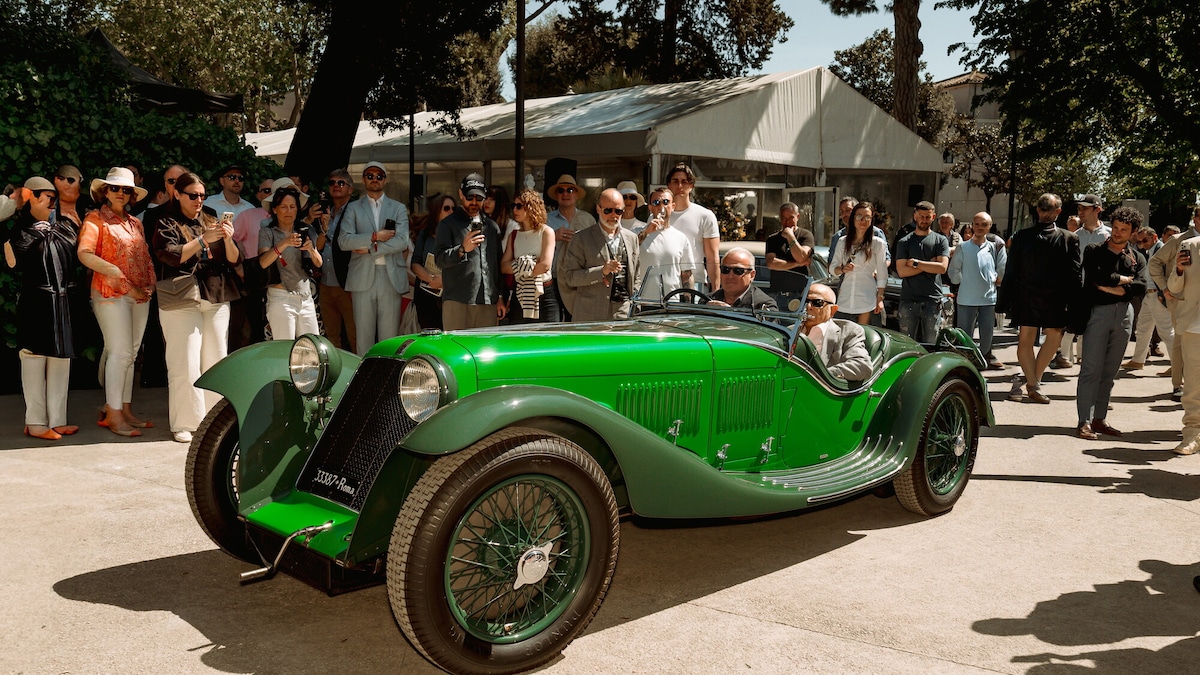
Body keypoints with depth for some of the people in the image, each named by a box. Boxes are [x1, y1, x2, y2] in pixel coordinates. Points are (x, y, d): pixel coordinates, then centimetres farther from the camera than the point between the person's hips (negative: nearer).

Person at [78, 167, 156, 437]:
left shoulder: (135, 223, 19)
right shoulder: (95, 219, 0)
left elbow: (145, 257, 19)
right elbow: (85, 255, -13)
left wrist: (150, 283, 0)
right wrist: (119, 277, -21)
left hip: (140, 294, 6)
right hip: (111, 293, -6)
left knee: (131, 353, 8)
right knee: (120, 351, -10)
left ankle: (125, 409, 14)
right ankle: (114, 415, -5)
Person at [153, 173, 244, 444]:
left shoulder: (212, 222, 15)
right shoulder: (167, 225, 5)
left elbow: (234, 260, 9)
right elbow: (172, 256, -10)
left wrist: (228, 239, -10)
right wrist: (204, 239, -16)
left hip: (217, 300, 4)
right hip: (181, 302, -4)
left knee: (216, 361, 3)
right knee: (185, 364, -7)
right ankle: (184, 424, 0)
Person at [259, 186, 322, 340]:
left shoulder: (304, 233, 16)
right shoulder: (267, 232, 2)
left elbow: (318, 263, 7)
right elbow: (263, 262, -15)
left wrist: (311, 249, -14)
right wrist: (284, 244, -28)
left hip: (306, 298, 5)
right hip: (281, 298, -4)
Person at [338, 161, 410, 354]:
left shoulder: (398, 208, 12)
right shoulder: (353, 208, 12)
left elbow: (402, 241, -3)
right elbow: (343, 241, -2)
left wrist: (369, 249, -7)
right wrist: (374, 236, -9)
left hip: (391, 276, 0)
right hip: (362, 276, 0)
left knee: (389, 335, -1)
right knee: (363, 334, 0)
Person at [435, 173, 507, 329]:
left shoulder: (492, 227, 20)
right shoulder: (448, 224, 6)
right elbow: (440, 260, -5)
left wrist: (500, 297, 15)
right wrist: (462, 249, -23)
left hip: (488, 303, 4)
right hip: (457, 302, -4)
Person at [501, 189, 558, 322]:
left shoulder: (546, 232, 0)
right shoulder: (513, 235, 13)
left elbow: (545, 265, -13)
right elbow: (504, 266, 2)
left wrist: (521, 268, -3)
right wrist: (525, 265, -12)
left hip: (544, 295, -4)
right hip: (520, 296, 4)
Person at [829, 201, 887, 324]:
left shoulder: (878, 243, 0)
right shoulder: (842, 242, 10)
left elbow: (882, 275, 2)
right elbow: (833, 268, 13)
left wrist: (880, 299, -3)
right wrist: (842, 269, -8)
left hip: (866, 299, -3)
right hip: (845, 299, 3)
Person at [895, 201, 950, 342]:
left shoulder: (940, 240, 8)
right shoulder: (904, 242, 8)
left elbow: (942, 267, -7)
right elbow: (901, 271, -4)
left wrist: (915, 262, -6)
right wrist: (929, 265, -6)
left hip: (932, 300, 0)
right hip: (908, 301, 0)